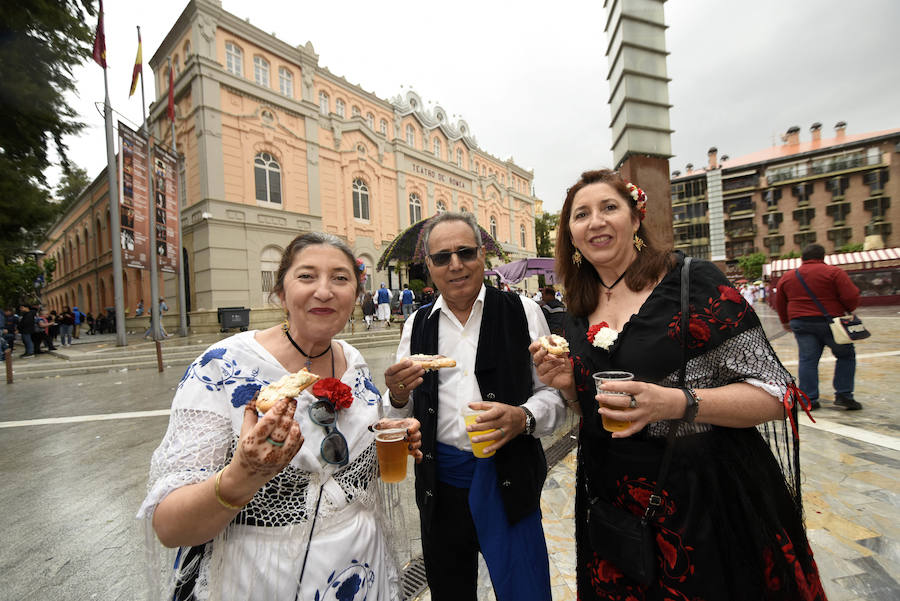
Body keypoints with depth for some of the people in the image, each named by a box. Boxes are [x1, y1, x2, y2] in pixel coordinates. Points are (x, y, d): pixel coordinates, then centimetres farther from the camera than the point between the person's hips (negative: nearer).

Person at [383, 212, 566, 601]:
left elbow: (554, 392, -3)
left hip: (507, 477, -2)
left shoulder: (522, 312, -4)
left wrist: (522, 418, -22)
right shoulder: (417, 325, 4)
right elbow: (405, 411, 9)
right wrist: (399, 396, -13)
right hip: (440, 480, 3)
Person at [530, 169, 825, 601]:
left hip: (705, 492, -4)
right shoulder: (579, 314, 2)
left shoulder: (692, 282, -13)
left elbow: (774, 392, -13)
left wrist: (676, 403, -29)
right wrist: (568, 385, -10)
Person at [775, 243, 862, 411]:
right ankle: (843, 395, 11)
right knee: (846, 355, 15)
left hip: (800, 323, 3)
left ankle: (809, 399, 5)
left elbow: (779, 303, 14)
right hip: (829, 321, -3)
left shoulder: (786, 277, 8)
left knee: (807, 360, 5)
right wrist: (849, 310, 12)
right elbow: (851, 296, -9)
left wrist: (785, 321, 27)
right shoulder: (834, 272, -4)